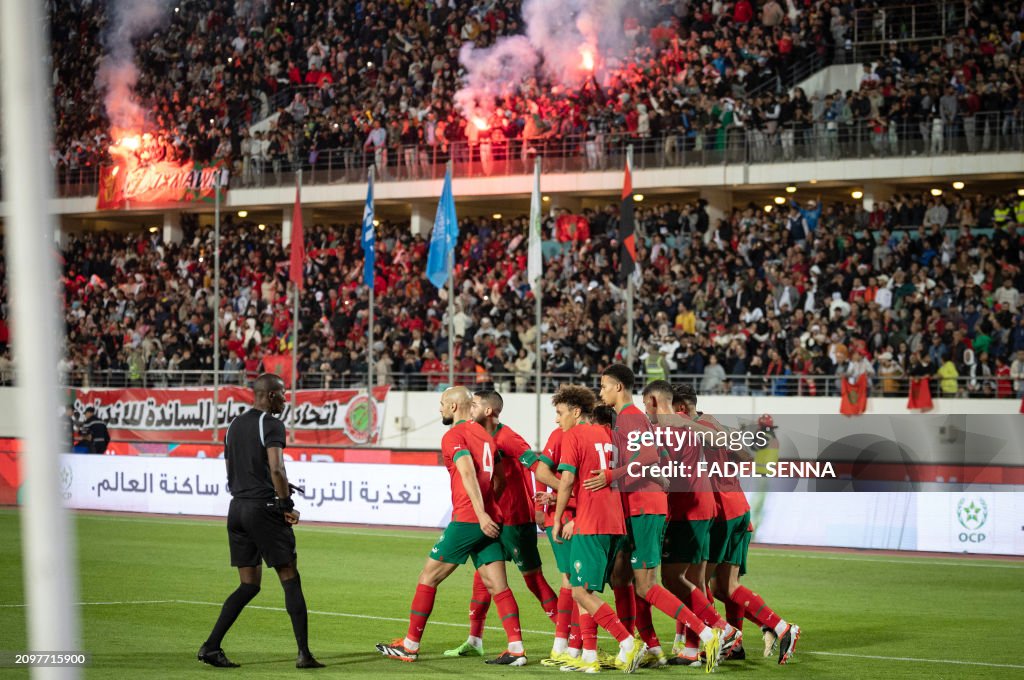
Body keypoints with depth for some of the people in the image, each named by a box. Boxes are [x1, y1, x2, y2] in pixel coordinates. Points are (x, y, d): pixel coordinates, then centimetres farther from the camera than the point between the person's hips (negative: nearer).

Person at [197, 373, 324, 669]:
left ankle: (210, 647, 3)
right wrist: (286, 505, -12)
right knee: (290, 580, -1)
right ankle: (304, 653, -3)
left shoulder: (235, 425, 16)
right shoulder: (270, 423, -9)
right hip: (264, 508, -8)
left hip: (237, 508, 8)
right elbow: (276, 468, -20)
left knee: (248, 585, 11)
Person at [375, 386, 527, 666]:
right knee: (498, 587, 3)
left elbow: (468, 472, -20)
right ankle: (516, 648, -7)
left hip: (466, 520, -7)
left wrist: (481, 514, -26)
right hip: (490, 522, 7)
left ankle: (409, 646, 10)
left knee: (428, 578, 4)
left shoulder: (454, 436, -6)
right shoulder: (484, 434, 18)